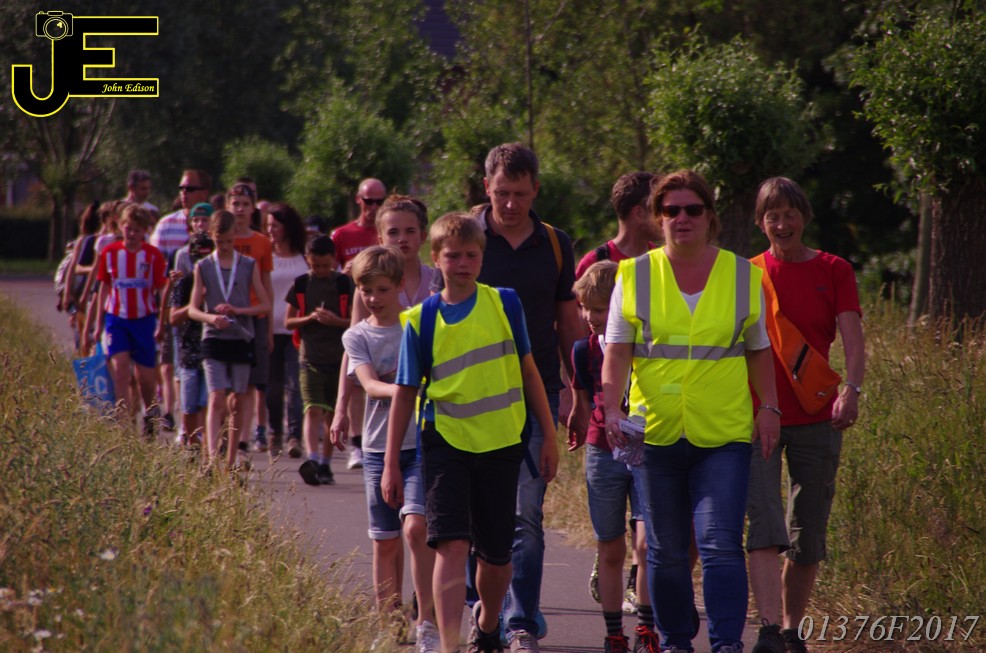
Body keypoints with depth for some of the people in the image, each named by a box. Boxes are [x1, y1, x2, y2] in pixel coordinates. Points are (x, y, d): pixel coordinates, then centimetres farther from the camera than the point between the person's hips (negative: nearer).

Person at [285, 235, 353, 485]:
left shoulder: (345, 284, 2)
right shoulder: (301, 284, 5)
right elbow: (288, 321, 7)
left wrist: (335, 321, -15)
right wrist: (310, 318, -11)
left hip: (338, 358, 0)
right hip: (310, 358, 0)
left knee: (331, 414, 7)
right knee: (313, 410, -15)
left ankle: (325, 464, 17)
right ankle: (311, 459, -28)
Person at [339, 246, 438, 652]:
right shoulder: (357, 336, 3)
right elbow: (369, 384, -13)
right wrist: (401, 390, -32)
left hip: (424, 441, -3)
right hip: (379, 446, 3)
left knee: (416, 527, -17)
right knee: (385, 540, 7)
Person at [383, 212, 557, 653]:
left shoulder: (504, 304, 1)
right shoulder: (422, 320, -1)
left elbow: (528, 372, 9)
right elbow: (405, 393, 4)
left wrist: (550, 438, 8)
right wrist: (391, 464, 1)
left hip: (501, 444, 2)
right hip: (446, 440, -2)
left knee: (496, 555, 11)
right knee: (451, 545, -16)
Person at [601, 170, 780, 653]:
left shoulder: (742, 275, 8)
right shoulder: (634, 276, 6)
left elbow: (758, 351, 14)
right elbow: (616, 352, 3)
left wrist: (769, 409, 4)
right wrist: (612, 409, -10)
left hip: (725, 434, -1)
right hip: (655, 432, 1)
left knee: (721, 543, -13)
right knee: (665, 550, 6)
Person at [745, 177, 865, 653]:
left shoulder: (833, 272, 5)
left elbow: (852, 341, -6)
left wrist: (851, 390, -25)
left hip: (816, 419, 1)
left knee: (808, 537, 6)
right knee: (764, 526, -16)